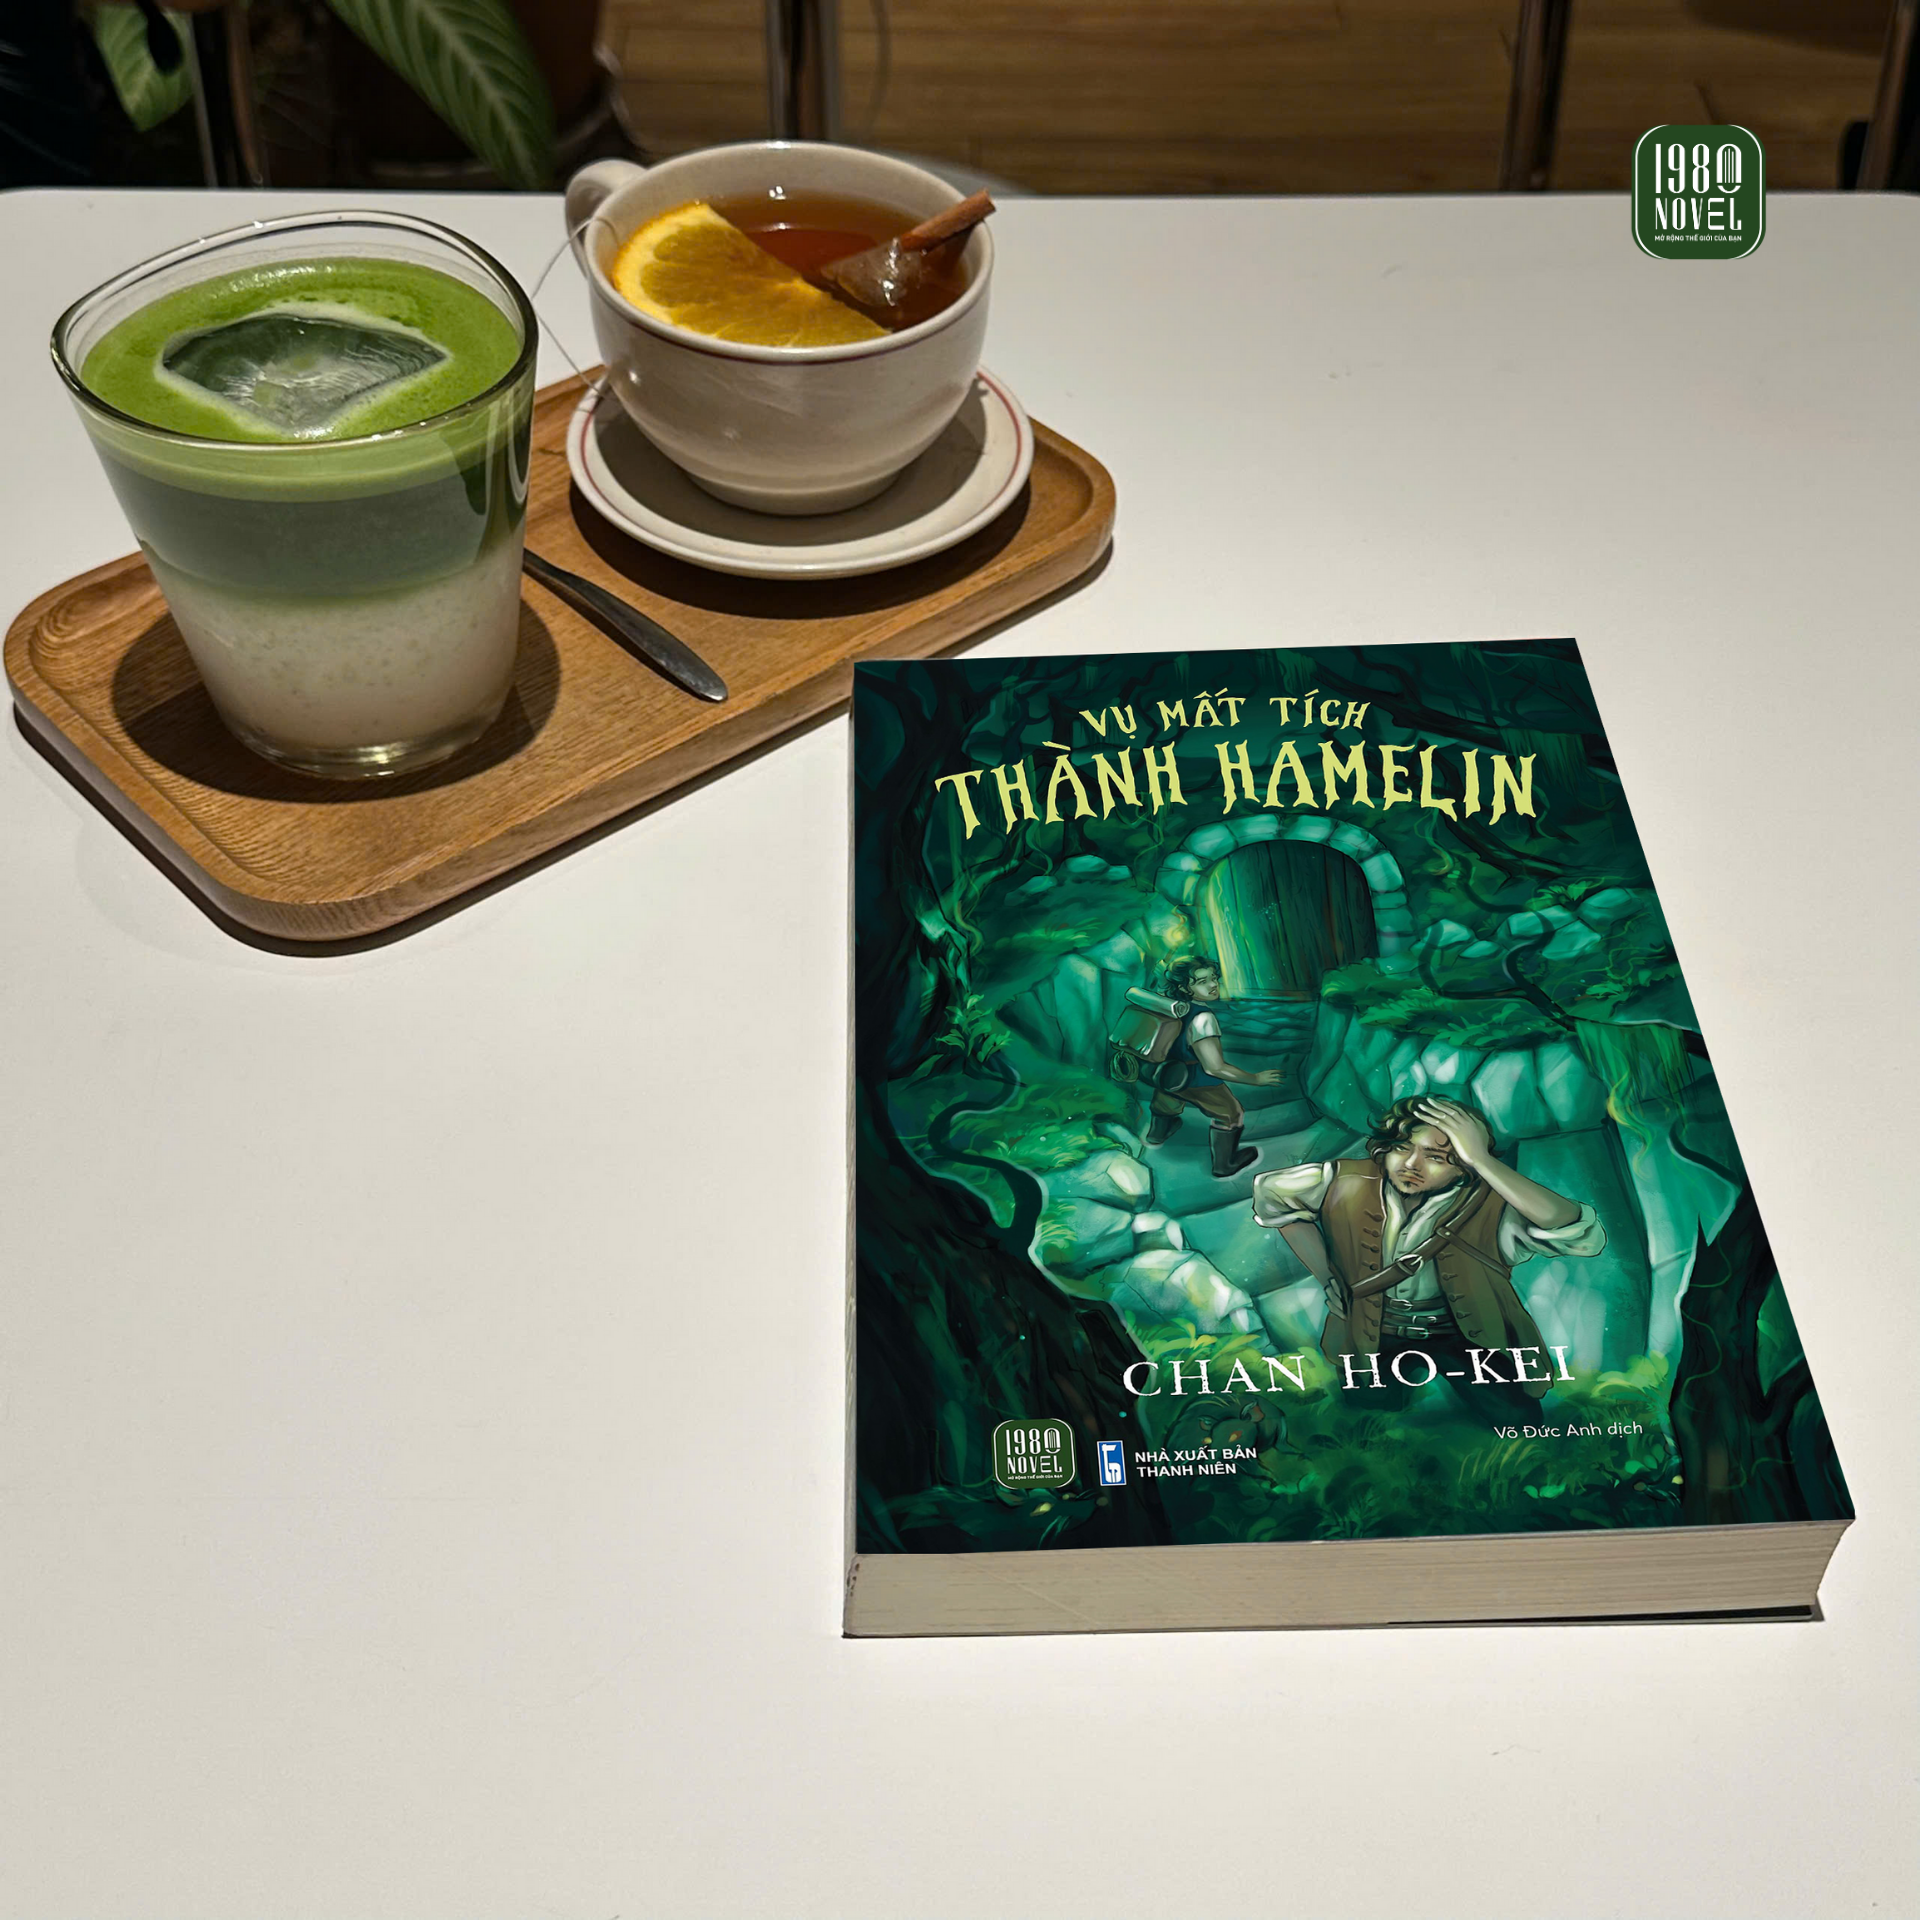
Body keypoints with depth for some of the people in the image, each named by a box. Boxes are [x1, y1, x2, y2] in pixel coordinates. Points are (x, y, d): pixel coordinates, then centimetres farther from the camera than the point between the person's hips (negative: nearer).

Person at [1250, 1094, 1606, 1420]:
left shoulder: (1489, 1206, -25)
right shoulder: (1350, 1184, -16)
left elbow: (1582, 1235, -45)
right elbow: (1270, 1192, 3)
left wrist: (1481, 1159, -47)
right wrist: (1329, 1279, -1)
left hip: (1466, 1336, -1)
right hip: (1376, 1337, 1)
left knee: (1518, 1420, -15)